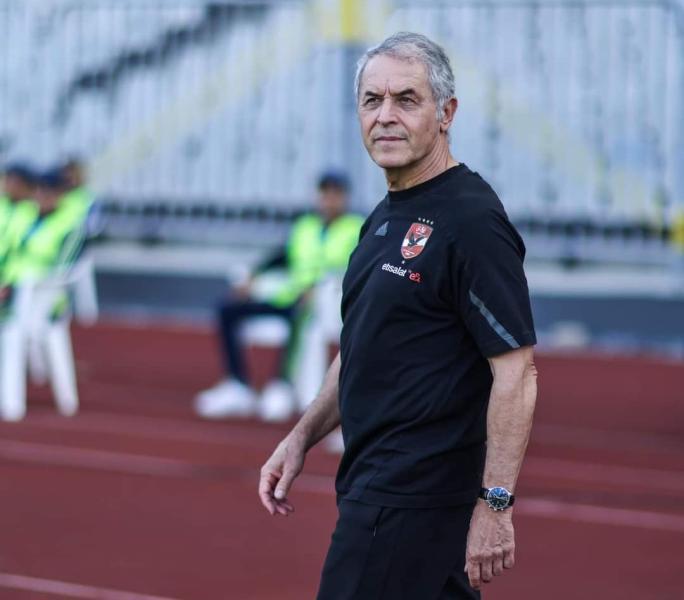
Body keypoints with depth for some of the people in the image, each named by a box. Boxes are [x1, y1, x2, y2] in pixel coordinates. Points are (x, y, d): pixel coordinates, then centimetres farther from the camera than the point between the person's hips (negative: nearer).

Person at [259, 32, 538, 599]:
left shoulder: (471, 222, -15)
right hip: (372, 483, 9)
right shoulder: (386, 218, 15)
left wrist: (495, 505, -22)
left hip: (411, 503, -9)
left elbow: (517, 372, -19)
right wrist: (302, 438, 18)